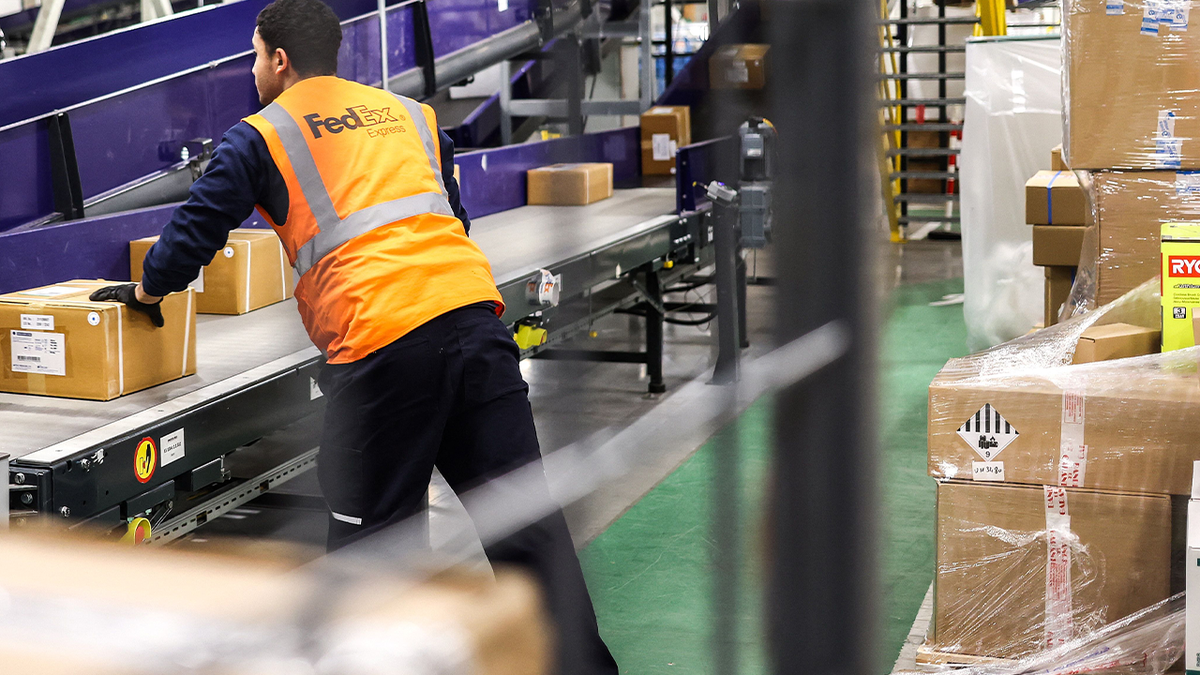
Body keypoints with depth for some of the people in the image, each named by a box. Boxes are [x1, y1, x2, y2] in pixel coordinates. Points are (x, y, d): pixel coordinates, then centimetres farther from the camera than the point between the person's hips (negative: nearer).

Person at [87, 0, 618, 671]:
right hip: (472, 309, 5)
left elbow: (195, 231, 13)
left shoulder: (261, 136, 11)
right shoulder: (412, 113, 26)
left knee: (368, 532, 5)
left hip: (379, 336, -5)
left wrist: (146, 291, 31)